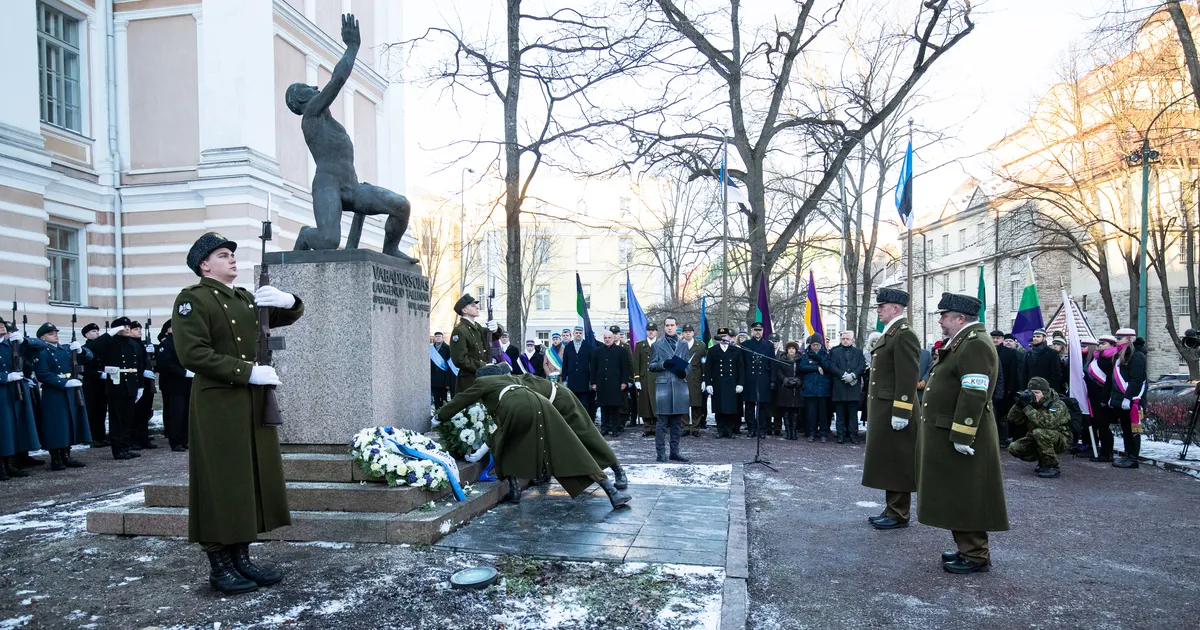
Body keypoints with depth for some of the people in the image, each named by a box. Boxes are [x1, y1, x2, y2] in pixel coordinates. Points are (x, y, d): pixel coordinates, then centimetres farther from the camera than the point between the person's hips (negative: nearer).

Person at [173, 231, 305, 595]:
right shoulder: (193, 299, -7)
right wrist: (247, 372, -20)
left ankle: (241, 558, 22)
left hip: (254, 403, 8)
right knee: (221, 483, -1)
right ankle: (219, 567, 10)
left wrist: (288, 300, -1)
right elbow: (193, 353, -17)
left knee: (253, 479, 11)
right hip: (217, 405, -8)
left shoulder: (246, 299, 16)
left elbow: (289, 317, 23)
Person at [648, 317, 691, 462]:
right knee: (662, 423, -3)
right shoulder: (658, 345, 7)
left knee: (677, 423, 9)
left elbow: (689, 363, 14)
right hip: (663, 385, -3)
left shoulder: (684, 345, 14)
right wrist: (663, 364, -15)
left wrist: (684, 371, -8)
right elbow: (651, 366, 4)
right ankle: (661, 453, 1)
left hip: (680, 385, 3)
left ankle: (675, 452, 17)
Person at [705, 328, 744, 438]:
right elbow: (708, 369, 4)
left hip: (732, 385, 0)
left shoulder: (736, 350, 8)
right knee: (719, 409, 1)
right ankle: (720, 430, 10)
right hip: (718, 386, 0)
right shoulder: (712, 351, 6)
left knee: (731, 408, 0)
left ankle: (729, 430, 9)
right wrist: (708, 384, -3)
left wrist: (740, 383, 0)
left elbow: (741, 368, 7)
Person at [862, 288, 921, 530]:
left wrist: (900, 412, -24)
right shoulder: (890, 333, 16)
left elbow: (908, 377, -22)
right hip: (882, 410, 10)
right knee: (887, 463, 15)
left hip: (894, 411, -10)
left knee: (896, 464, -2)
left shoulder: (904, 334, -15)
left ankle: (899, 515, 6)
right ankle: (891, 509, 23)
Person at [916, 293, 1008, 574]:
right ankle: (967, 548, 26)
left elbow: (974, 395, -25)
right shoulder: (961, 343, 16)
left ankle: (976, 556, 8)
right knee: (956, 497, 16)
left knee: (966, 498, -2)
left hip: (962, 437, -10)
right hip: (947, 435, 10)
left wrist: (962, 436, -26)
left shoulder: (975, 345, -18)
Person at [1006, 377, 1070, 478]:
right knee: (1013, 448, -13)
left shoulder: (1058, 405, -20)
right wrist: (1018, 405, -22)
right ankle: (1043, 461, 10)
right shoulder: (1031, 403, -3)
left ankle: (1052, 467, -21)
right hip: (1037, 439, 6)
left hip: (1060, 440, -6)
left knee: (1039, 432, -35)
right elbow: (1012, 420, -6)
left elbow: (1046, 423, -39)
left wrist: (1027, 407, -34)